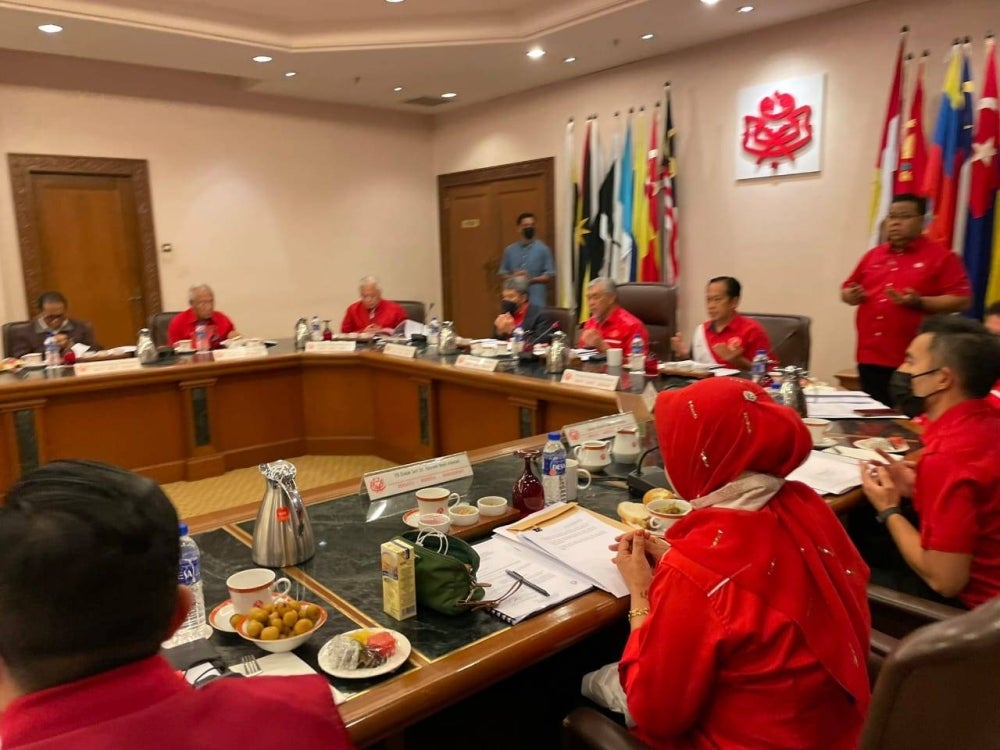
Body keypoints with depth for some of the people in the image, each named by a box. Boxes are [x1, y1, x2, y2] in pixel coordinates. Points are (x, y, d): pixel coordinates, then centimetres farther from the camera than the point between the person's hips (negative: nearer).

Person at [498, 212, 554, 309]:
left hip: (536, 302, -2)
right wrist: (513, 277, -9)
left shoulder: (543, 249, 1)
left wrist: (531, 280, -15)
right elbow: (503, 273, 13)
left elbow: (550, 275, 0)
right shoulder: (510, 250, 9)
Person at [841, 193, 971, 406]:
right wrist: (851, 295, -2)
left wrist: (919, 302, -19)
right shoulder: (873, 255, 15)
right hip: (870, 358, 5)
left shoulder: (942, 257, 0)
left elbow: (961, 300, -6)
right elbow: (847, 290, 22)